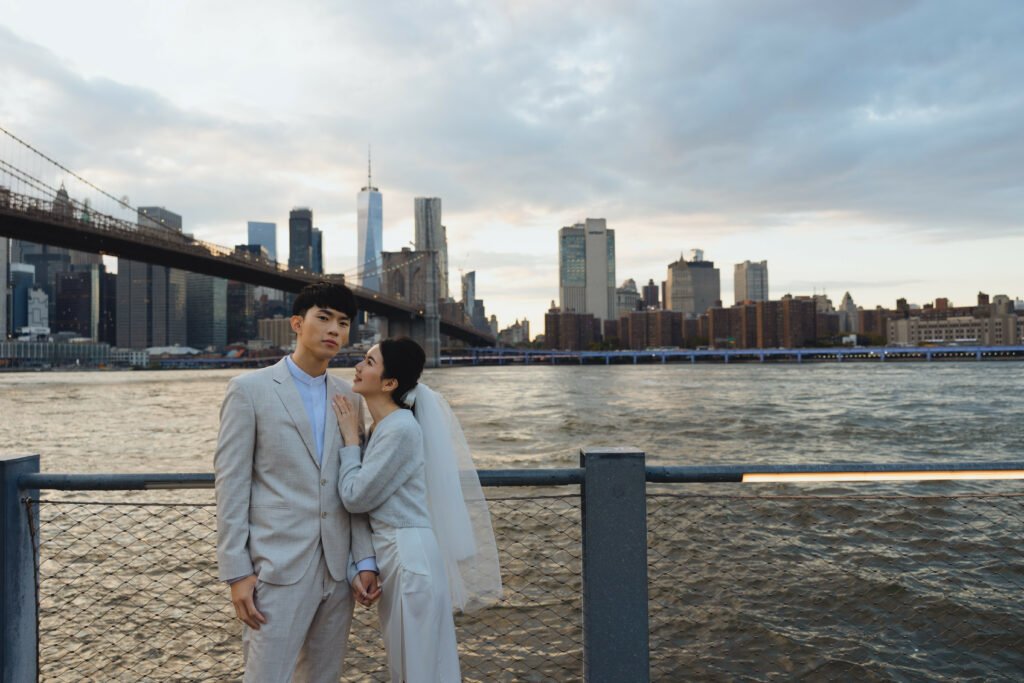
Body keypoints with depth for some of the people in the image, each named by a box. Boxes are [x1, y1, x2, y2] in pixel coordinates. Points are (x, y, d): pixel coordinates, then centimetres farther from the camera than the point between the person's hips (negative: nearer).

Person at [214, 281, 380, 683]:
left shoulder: (350, 399, 9)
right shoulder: (250, 389, -4)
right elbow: (231, 485, -6)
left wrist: (365, 560, 3)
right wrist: (236, 572, -9)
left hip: (338, 571, 5)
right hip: (278, 570, -4)